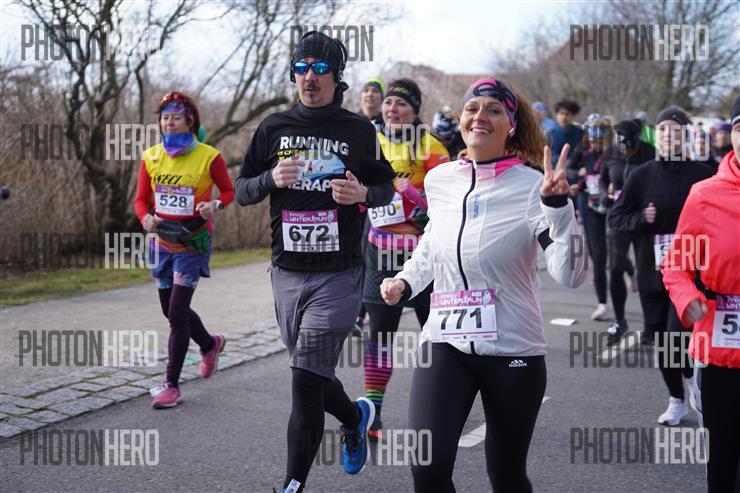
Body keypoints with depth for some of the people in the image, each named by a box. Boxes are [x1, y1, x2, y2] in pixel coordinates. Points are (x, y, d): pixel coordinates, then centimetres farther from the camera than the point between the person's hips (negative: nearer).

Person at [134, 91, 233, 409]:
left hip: (193, 242, -5)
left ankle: (172, 385, -4)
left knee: (177, 312, -12)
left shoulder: (208, 156, -9)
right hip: (162, 241, 6)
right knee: (171, 310, 16)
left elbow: (229, 191, 2)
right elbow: (141, 198, 7)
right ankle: (210, 344, 45)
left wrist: (215, 204, -20)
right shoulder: (151, 157, 2)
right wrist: (146, 218, -14)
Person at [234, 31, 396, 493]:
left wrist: (362, 193, -13)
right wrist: (272, 179, -11)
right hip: (287, 272, 4)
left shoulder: (359, 130, 1)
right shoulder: (274, 128, 7)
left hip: (338, 273, -4)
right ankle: (356, 415, 47)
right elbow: (242, 190, 10)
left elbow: (386, 187, 10)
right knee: (312, 378, 15)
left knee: (306, 380, -10)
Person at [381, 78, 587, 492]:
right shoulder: (438, 180, 2)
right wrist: (406, 282, 7)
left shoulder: (531, 187, -12)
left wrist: (557, 203, -32)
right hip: (445, 342, 3)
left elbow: (571, 274, -22)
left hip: (513, 350, -3)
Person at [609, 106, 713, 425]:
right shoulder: (641, 176, 2)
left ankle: (691, 378, 20)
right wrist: (642, 218, -12)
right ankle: (677, 401, 30)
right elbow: (615, 217, 5)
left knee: (677, 336, -13)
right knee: (661, 340, 10)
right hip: (652, 273, 3)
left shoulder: (702, 175, -4)